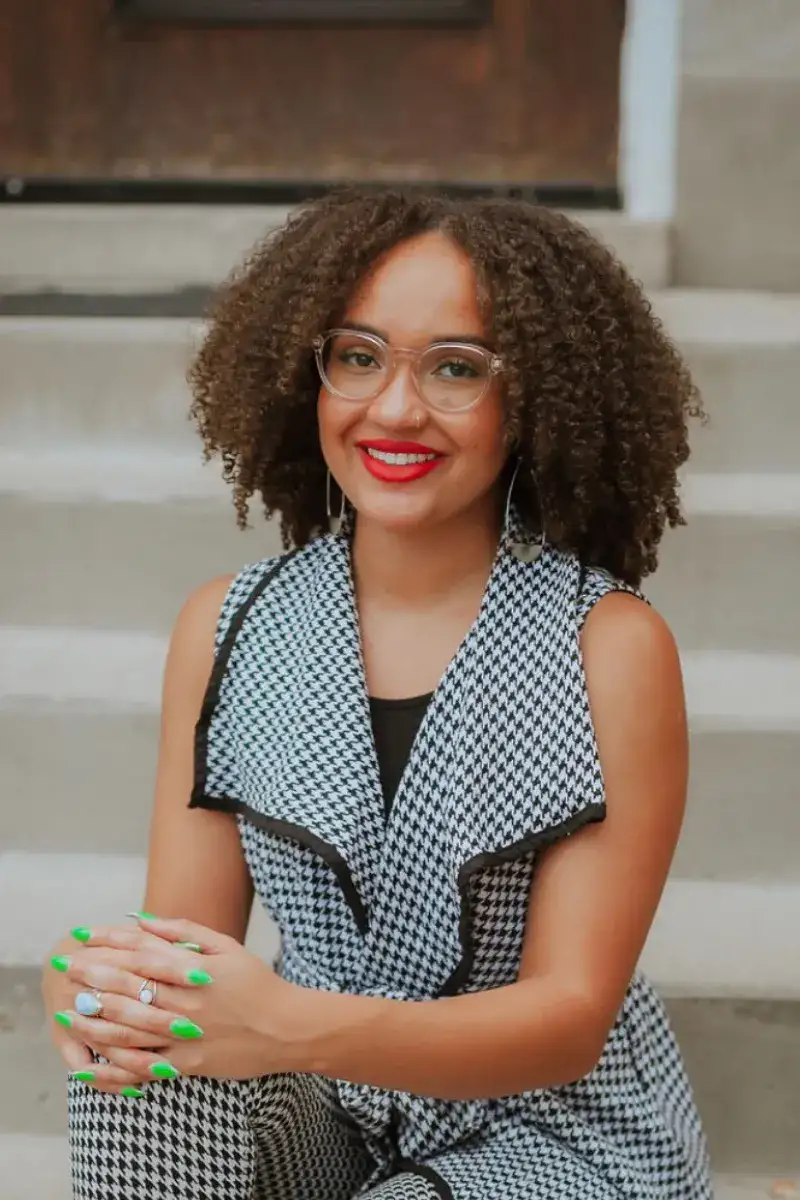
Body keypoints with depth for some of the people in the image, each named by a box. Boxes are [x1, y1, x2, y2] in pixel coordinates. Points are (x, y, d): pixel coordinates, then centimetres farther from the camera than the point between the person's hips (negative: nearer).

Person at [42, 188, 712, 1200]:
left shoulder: (611, 646, -14)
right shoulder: (225, 630, -3)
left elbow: (571, 1015, -16)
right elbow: (189, 932, -2)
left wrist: (299, 1028, -33)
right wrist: (110, 985, -27)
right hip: (325, 1118, 3)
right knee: (138, 1080, -28)